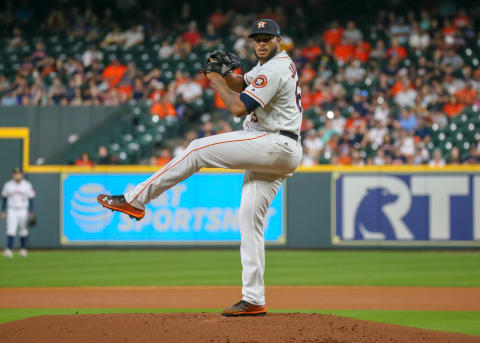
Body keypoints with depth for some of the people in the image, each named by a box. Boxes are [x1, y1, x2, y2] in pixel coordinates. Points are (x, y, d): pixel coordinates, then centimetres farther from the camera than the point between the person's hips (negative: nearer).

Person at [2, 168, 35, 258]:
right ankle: (9, 250, -21)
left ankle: (23, 249, 25)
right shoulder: (8, 185, 2)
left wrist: (31, 213, -4)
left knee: (23, 231, 8)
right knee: (11, 230, -13)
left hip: (23, 212, 0)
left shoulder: (27, 185, 0)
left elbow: (31, 199, 2)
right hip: (12, 211, 0)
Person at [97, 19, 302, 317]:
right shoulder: (269, 64, 20)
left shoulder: (274, 70, -14)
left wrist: (214, 78, -6)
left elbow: (239, 107, -19)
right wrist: (226, 72, 2)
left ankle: (135, 200, -10)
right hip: (274, 155, 11)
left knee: (198, 150, -12)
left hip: (277, 146, -11)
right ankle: (254, 300, 1)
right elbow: (239, 85, 26)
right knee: (250, 218, 5)